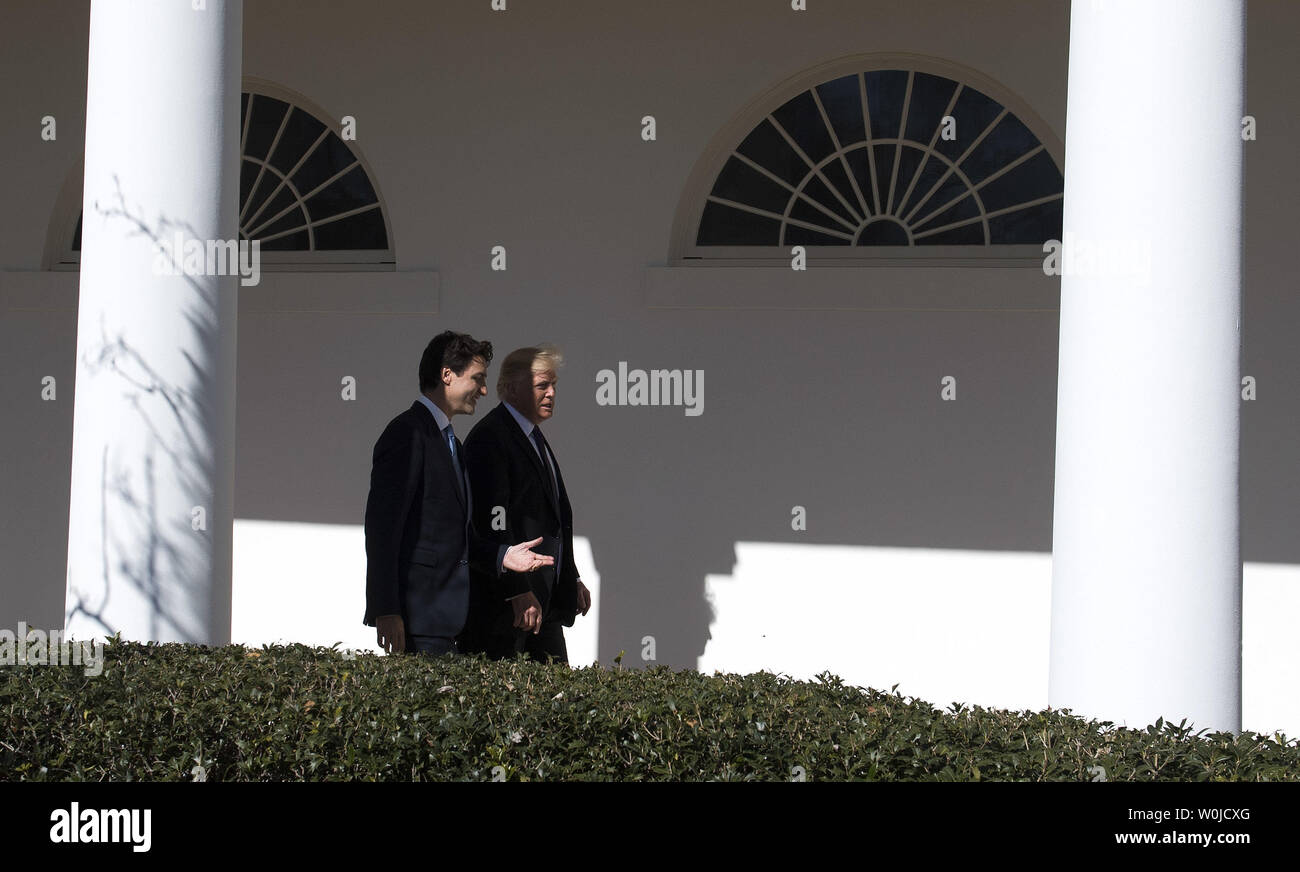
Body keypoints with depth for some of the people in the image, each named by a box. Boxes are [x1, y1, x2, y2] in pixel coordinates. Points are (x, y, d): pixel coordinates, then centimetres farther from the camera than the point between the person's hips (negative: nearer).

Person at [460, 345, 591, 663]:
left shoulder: (535, 436, 19)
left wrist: (572, 580, 20)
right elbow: (493, 523, -19)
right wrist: (518, 593, -22)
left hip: (545, 601, 9)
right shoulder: (489, 437, -11)